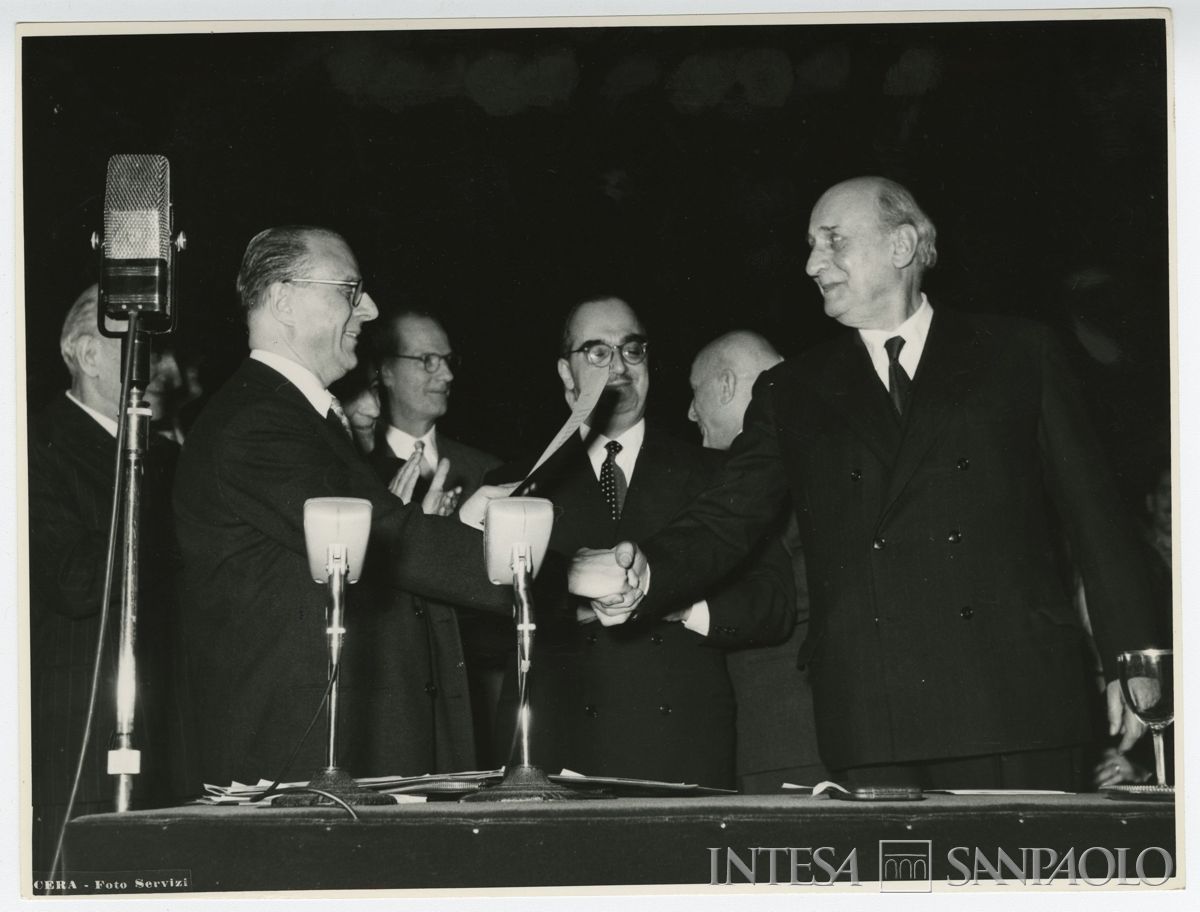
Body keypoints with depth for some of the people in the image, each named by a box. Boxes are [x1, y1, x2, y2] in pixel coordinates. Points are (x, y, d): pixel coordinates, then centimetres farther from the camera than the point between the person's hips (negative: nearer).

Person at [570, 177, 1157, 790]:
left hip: (1017, 702, -1)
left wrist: (1130, 661, 4)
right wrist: (645, 574, -12)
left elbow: (1091, 514, 10)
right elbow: (723, 523, 9)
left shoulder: (1017, 354, 12)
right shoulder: (792, 394, 17)